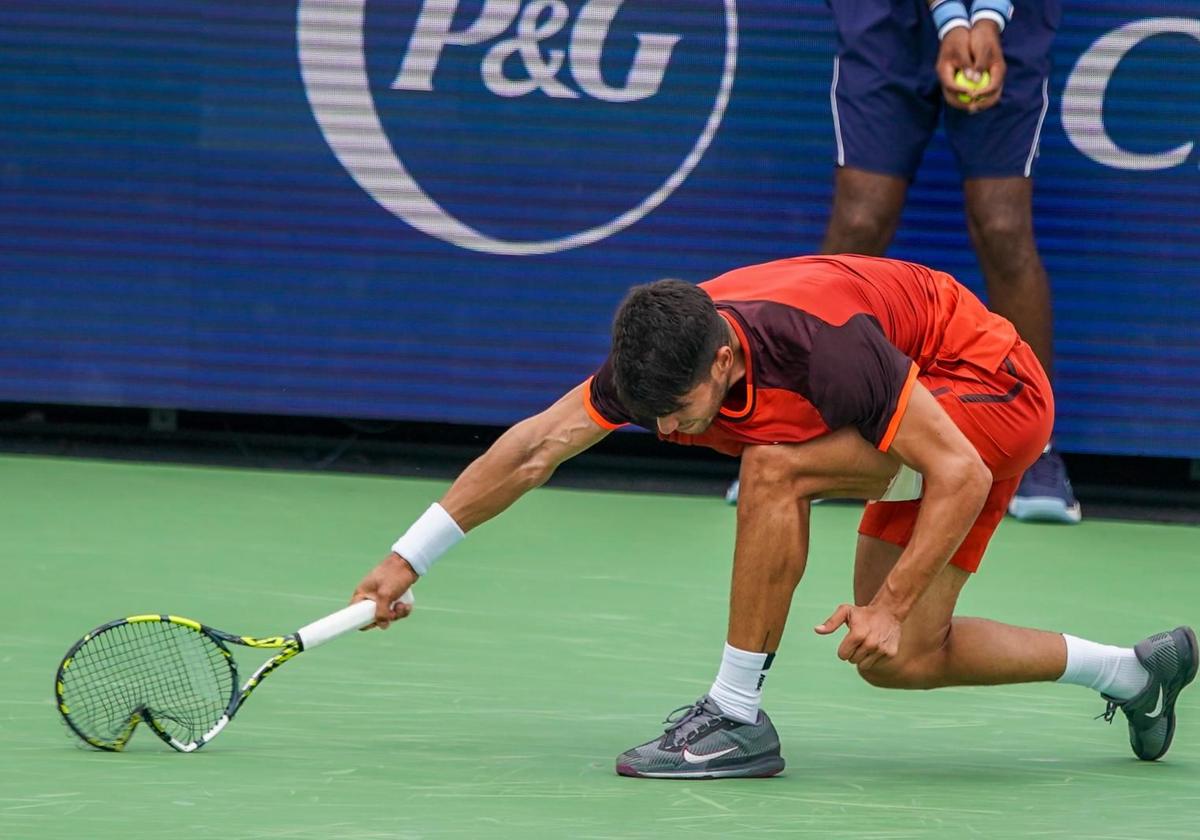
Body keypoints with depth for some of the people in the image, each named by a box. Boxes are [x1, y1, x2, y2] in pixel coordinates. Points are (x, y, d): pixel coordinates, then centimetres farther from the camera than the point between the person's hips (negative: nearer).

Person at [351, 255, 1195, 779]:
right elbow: (538, 446, -7)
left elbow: (961, 475, -31)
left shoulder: (817, 344, -37)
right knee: (899, 662, 6)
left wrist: (889, 605, -32)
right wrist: (407, 559, -10)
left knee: (774, 467, -28)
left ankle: (737, 715, -18)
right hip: (938, 408, 9)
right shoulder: (665, 352, -16)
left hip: (993, 386, -9)